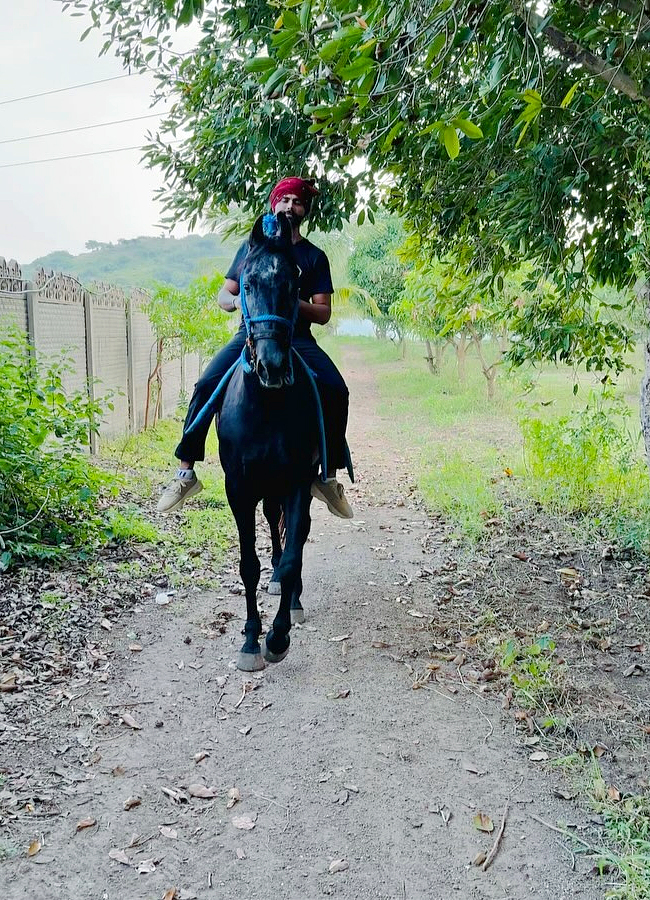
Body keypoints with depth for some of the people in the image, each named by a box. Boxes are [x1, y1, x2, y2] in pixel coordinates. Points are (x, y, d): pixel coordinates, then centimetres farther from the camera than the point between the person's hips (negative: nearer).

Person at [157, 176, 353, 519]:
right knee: (205, 385, -22)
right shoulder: (251, 246, 15)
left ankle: (328, 477, -14)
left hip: (296, 339, -1)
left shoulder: (314, 256, 11)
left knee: (336, 390, -25)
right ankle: (185, 472, -15)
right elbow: (223, 295, 17)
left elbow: (323, 313, 5)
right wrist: (237, 301, -7)